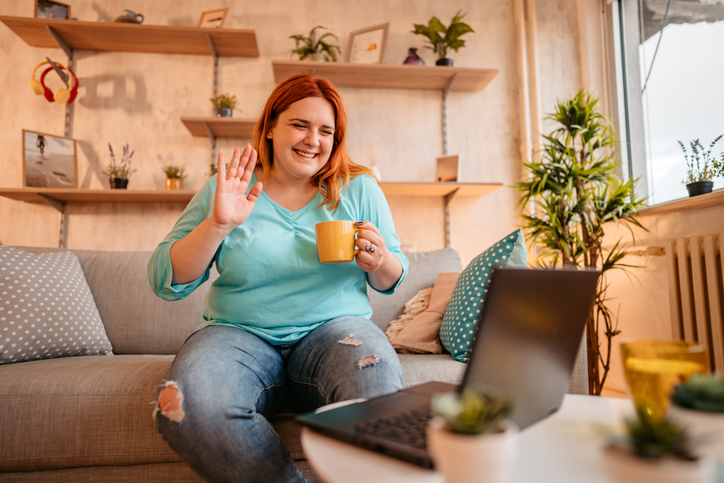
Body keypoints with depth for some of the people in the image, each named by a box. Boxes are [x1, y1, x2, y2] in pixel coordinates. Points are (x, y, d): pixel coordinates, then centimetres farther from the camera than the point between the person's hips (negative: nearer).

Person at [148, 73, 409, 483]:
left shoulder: (360, 189, 7)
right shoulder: (227, 189, 5)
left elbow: (392, 281, 12)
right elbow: (166, 283, 1)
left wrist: (379, 262, -12)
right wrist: (218, 224, -13)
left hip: (333, 329, 0)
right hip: (240, 334, 1)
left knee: (374, 375, -33)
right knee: (185, 403, -28)